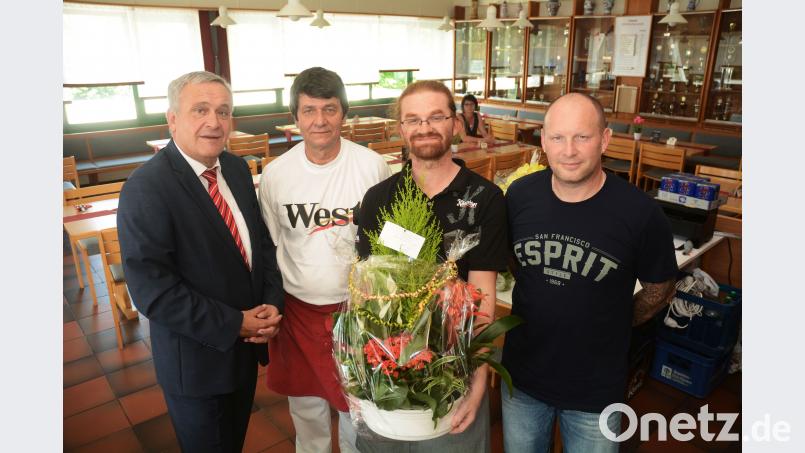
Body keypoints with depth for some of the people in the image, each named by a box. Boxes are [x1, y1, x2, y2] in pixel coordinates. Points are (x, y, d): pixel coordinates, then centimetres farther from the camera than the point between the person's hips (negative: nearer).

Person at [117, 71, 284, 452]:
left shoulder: (237, 168, -2)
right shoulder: (145, 188, -22)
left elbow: (262, 240, 5)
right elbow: (152, 290, -24)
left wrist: (272, 303, -9)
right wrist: (234, 324, -21)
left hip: (247, 344, 6)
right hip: (196, 358, -6)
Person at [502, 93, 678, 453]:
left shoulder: (640, 213, -19)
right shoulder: (520, 195, -10)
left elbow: (659, 290, -2)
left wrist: (608, 326, 5)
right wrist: (538, 308, 5)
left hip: (595, 392, -2)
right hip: (521, 378, 3)